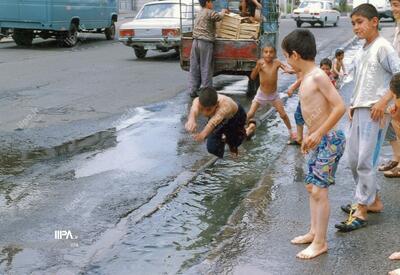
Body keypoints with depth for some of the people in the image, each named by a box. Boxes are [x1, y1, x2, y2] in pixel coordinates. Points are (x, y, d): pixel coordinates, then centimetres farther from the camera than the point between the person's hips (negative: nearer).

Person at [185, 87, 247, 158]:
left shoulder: (225, 104, -47)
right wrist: (191, 120, -85)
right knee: (212, 148, -2)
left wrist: (204, 133, -85)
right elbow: (194, 110, -61)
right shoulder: (198, 102, -38)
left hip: (236, 117, -2)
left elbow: (215, 120, -66)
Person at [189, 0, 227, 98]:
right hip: (206, 42, -8)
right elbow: (219, 17, -12)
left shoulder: (199, 13, 20)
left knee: (194, 67, 7)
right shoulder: (209, 12, -5)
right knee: (206, 68, -2)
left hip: (196, 41, 8)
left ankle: (193, 90, 8)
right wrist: (223, 11, 8)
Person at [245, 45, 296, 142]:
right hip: (261, 94, -1)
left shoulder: (277, 63, -18)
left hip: (274, 95, 1)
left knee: (283, 115, 3)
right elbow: (252, 77, -29)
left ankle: (291, 133, 24)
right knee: (250, 114, -6)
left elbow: (291, 70, -22)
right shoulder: (260, 63, -21)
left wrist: (288, 70, -45)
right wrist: (257, 67, -45)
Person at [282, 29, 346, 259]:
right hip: (318, 141, 10)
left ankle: (320, 242, 4)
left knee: (319, 190, -6)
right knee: (312, 187, 16)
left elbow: (340, 107, -23)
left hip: (329, 141, -10)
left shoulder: (318, 76, -18)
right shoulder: (307, 78, 10)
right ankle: (314, 232, 28)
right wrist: (310, 135, 20)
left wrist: (319, 133, -21)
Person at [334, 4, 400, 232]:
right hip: (359, 110, 9)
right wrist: (353, 105, 16)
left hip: (375, 111, -9)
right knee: (354, 158, 12)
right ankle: (373, 200, 26)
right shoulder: (362, 51, 16)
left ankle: (361, 212, -5)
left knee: (365, 161, -10)